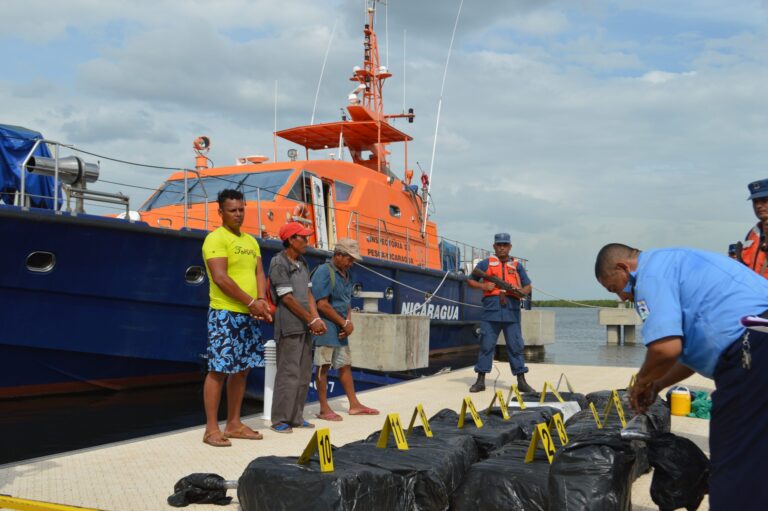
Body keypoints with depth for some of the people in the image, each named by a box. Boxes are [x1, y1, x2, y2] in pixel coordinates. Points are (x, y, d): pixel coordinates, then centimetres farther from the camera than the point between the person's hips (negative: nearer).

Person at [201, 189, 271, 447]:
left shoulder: (250, 241, 17)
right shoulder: (216, 238, -7)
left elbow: (259, 273, 12)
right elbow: (220, 278, -16)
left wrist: (261, 300, -7)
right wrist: (251, 302, -14)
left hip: (248, 315, 8)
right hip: (225, 314, -8)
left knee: (242, 369, 12)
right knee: (218, 370, -5)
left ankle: (234, 424, 21)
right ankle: (211, 429, 2)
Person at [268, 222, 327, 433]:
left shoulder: (302, 262, 16)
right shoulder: (278, 263, -9)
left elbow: (308, 293, 13)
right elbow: (287, 298, -13)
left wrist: (317, 319, -1)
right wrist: (311, 320, -10)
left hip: (305, 326, 8)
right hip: (289, 326, -8)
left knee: (304, 374, 10)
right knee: (289, 373, -7)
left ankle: (296, 417, 18)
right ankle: (280, 420, 2)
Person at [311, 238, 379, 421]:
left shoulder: (345, 275, 13)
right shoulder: (324, 272, -14)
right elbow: (322, 304, -20)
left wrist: (348, 322, -1)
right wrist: (344, 323, -13)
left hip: (340, 330, 9)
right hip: (326, 328, -9)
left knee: (345, 365, 13)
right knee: (323, 367, -1)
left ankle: (354, 405, 21)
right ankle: (324, 409, 6)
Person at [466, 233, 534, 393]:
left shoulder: (517, 265, 16)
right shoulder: (486, 263, 11)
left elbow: (527, 286, 17)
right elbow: (471, 281, 13)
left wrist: (522, 293, -6)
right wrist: (483, 286, -5)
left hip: (512, 311, 1)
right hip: (491, 309, -1)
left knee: (515, 346, 3)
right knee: (486, 345, 1)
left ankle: (521, 381, 10)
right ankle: (480, 380, 9)